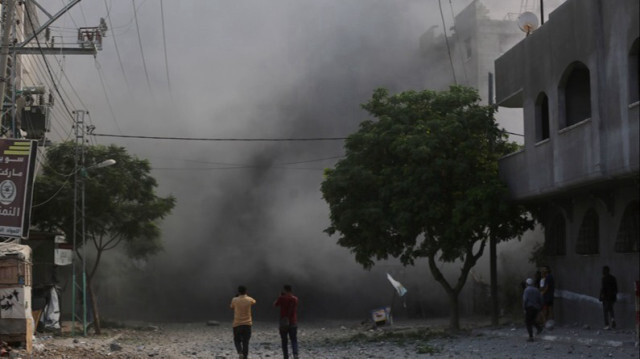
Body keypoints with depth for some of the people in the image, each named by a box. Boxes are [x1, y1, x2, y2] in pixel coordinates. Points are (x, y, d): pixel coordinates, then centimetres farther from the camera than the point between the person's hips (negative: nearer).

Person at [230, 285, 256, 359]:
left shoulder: (235, 300, -6)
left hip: (237, 324, -1)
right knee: (245, 342, 6)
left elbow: (231, 307, 15)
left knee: (237, 340, 13)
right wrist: (246, 296, 31)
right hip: (247, 324, 1)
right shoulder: (249, 300, -3)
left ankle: (240, 352, -13)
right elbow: (254, 301, 22)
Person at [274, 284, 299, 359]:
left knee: (284, 341, 8)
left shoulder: (282, 298, -8)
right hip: (293, 323, 2)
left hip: (283, 323, -2)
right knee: (294, 340, 6)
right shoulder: (295, 299, 3)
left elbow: (274, 305, 7)